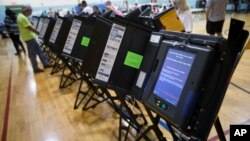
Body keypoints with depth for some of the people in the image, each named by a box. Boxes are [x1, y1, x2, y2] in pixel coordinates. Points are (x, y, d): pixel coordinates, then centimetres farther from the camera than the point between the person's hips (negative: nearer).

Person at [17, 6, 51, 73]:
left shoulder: (20, 16, 13)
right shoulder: (23, 18, -20)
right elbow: (30, 28, -21)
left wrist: (37, 32, 11)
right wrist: (39, 33, -11)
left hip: (30, 37, 10)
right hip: (29, 38, -10)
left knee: (39, 50, 13)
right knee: (32, 54, 0)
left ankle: (45, 63, 20)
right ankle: (35, 68, 10)